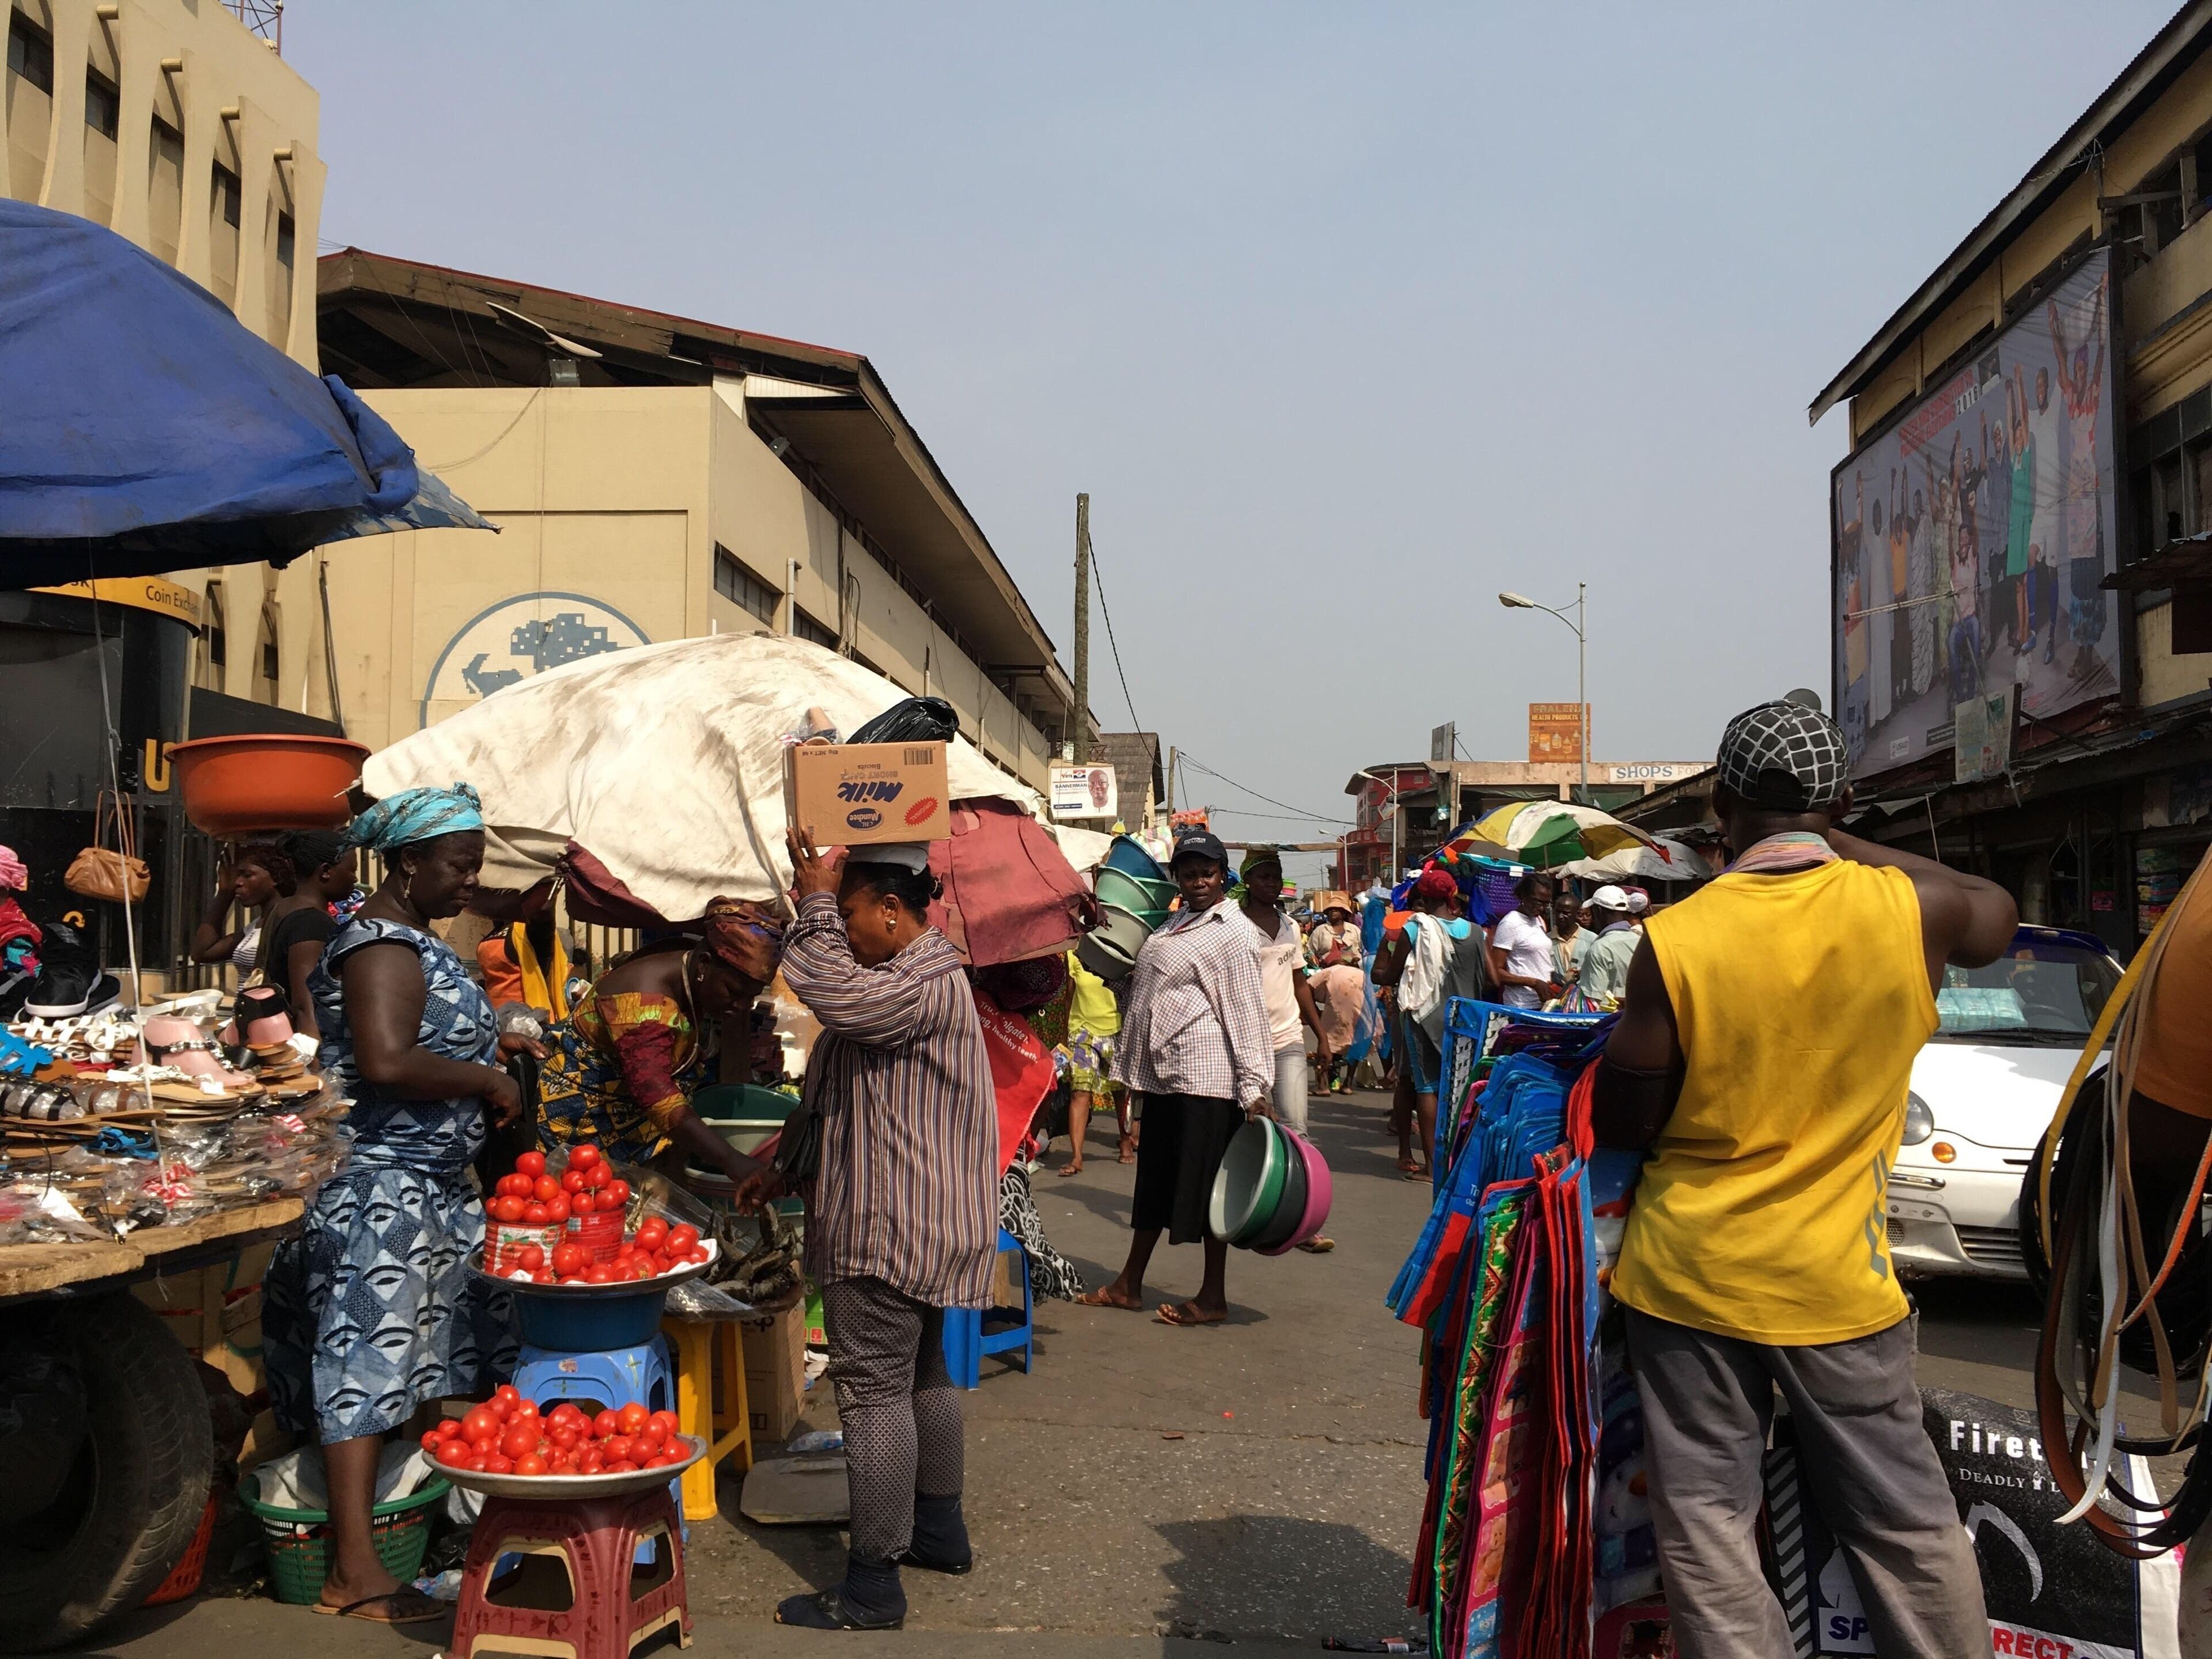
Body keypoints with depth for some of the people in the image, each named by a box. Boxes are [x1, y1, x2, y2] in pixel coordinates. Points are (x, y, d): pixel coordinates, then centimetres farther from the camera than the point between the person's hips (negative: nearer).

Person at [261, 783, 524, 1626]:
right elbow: (387, 1063, -29)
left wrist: (485, 1046, 13)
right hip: (381, 1186, -11)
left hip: (432, 1186, 11)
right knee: (366, 1359, -10)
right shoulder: (381, 947, -16)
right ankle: (354, 1573, -10)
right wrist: (486, 1080, -17)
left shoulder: (416, 941, 17)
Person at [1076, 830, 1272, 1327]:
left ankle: (1213, 1297, 6)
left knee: (1206, 1183, -2)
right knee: (1156, 1178, 15)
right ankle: (1129, 1284, 24)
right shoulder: (1177, 922, 16)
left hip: (1205, 1074, -9)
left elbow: (1246, 1011, -15)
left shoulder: (1231, 933, -10)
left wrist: (1254, 1087, -20)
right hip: (1164, 1071, 9)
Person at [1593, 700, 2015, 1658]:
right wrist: (1849, 848, 18)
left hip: (1690, 1278, -1)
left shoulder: (1673, 943, -12)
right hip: (1838, 1282, 2)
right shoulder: (1909, 908, -8)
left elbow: (1620, 1127, -3)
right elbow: (1996, 915, 18)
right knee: (1907, 1524, 13)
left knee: (1705, 1522, 7)